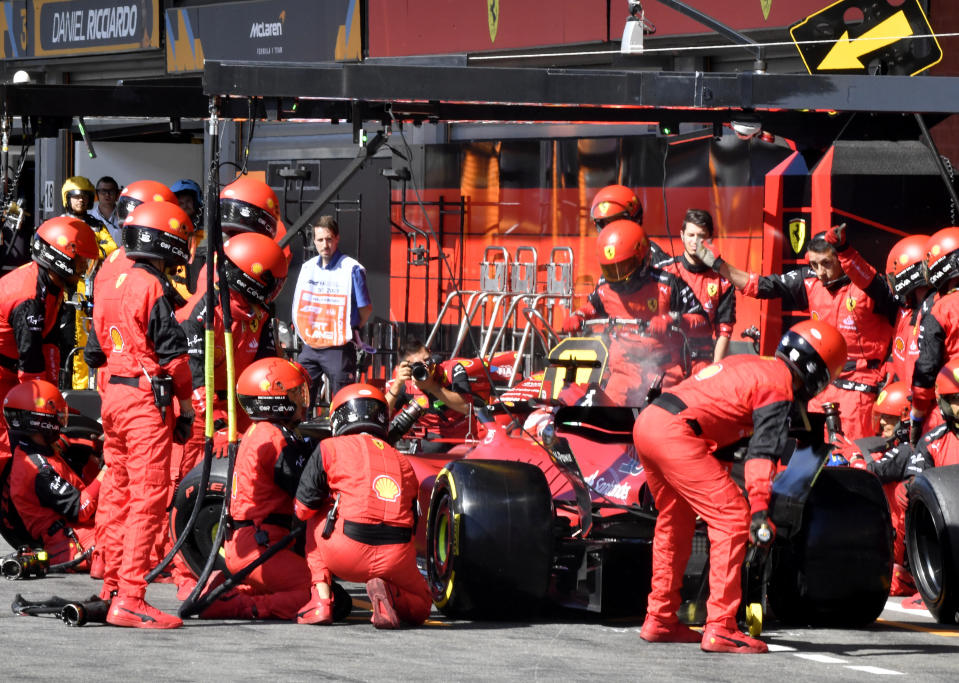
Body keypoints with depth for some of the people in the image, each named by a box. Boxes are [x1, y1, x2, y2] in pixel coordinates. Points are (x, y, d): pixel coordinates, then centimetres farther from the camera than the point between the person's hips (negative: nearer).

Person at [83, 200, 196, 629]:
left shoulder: (111, 286, 13)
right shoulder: (154, 289, -13)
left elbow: (95, 352, 18)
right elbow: (173, 352, -14)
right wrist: (186, 404, -6)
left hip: (113, 395, 9)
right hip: (147, 400, -9)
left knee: (120, 494, 17)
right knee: (149, 498, -9)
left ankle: (112, 588, 25)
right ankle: (130, 601, -15)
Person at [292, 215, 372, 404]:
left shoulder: (351, 269, -8)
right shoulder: (308, 268, 10)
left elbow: (366, 308, -3)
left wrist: (351, 332, 6)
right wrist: (306, 333, 12)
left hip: (339, 348, -5)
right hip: (310, 347, 5)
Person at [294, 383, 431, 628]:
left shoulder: (331, 448, 9)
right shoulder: (403, 462, 20)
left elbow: (303, 509, 11)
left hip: (347, 555, -2)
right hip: (397, 559, 2)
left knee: (316, 520, 31)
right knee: (421, 606, 31)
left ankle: (321, 600, 15)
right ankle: (389, 594, -5)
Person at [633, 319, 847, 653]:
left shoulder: (749, 364, 25)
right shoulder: (779, 386, -2)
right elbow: (763, 450, -13)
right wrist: (760, 509, -20)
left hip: (645, 423, 10)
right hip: (674, 432, -10)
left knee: (676, 520, 26)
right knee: (733, 519, -6)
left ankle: (660, 620, 34)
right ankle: (720, 628, -11)